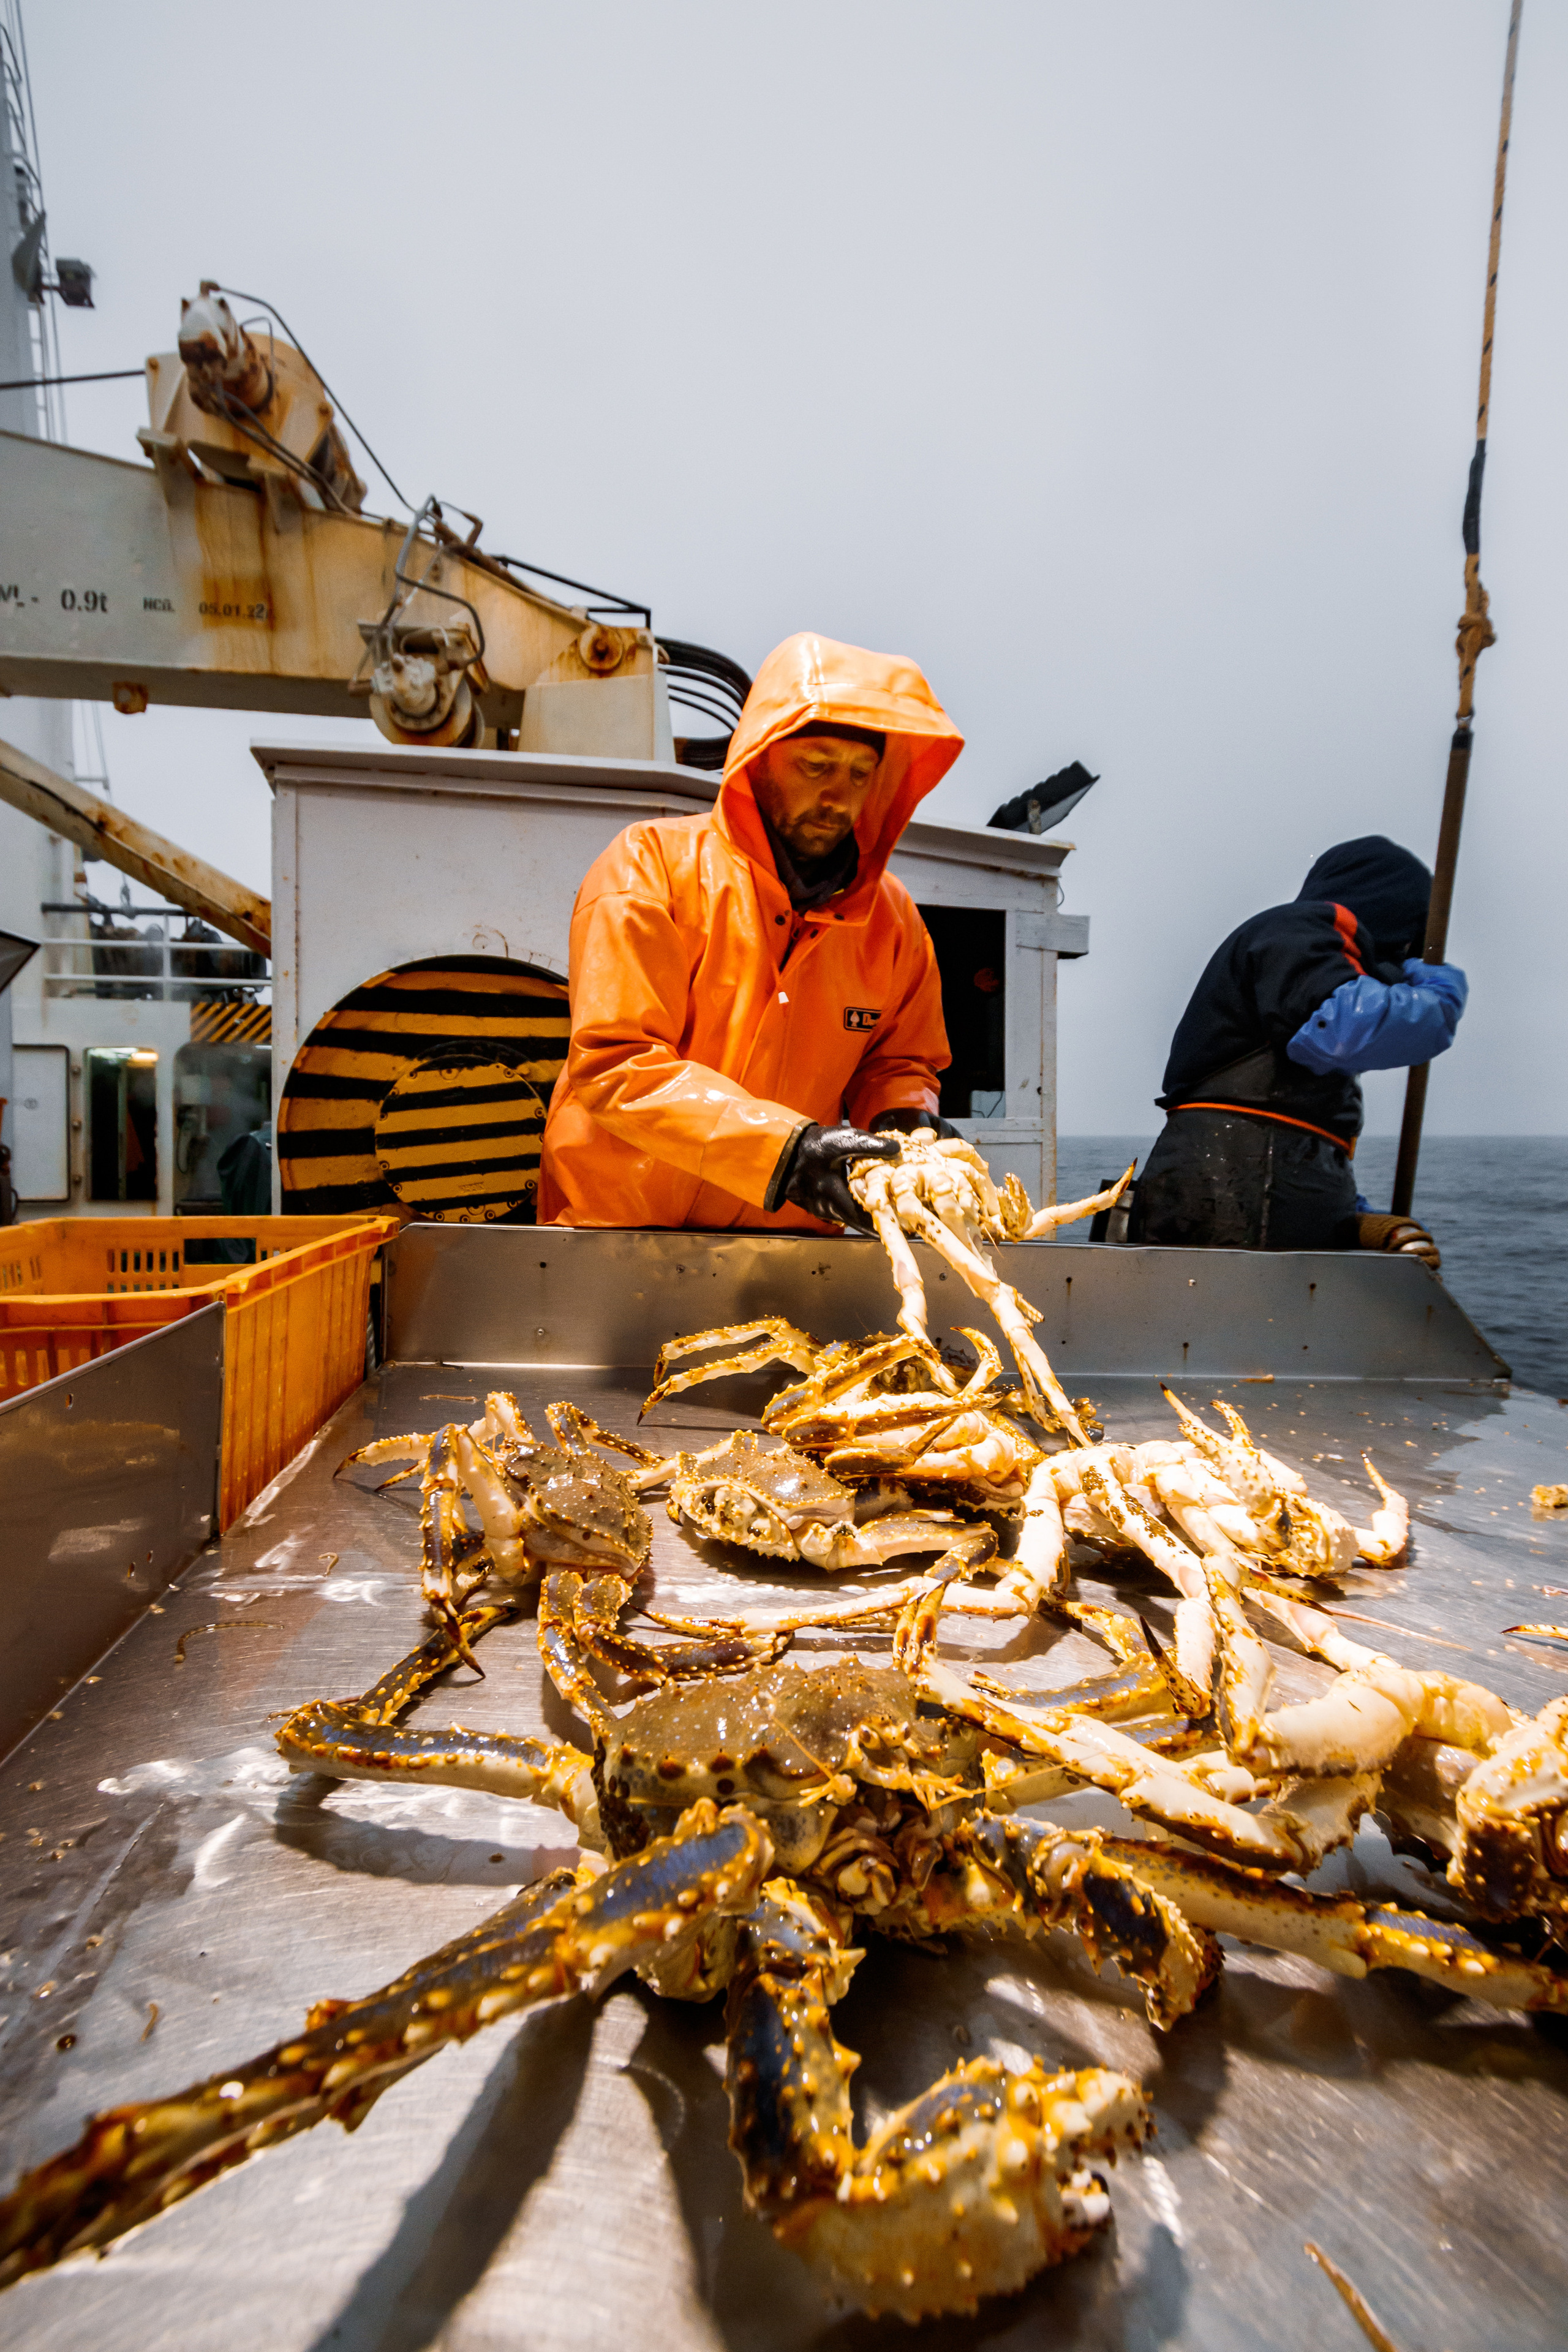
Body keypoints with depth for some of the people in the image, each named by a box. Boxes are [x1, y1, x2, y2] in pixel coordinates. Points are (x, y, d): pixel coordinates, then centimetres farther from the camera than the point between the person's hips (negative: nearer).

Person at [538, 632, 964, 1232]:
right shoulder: (652, 865, -6)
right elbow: (613, 1064, -14)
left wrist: (905, 1119, -5)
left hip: (788, 1235, 4)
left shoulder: (894, 919, 7)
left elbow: (899, 1061, 19)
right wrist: (784, 1146, -24)